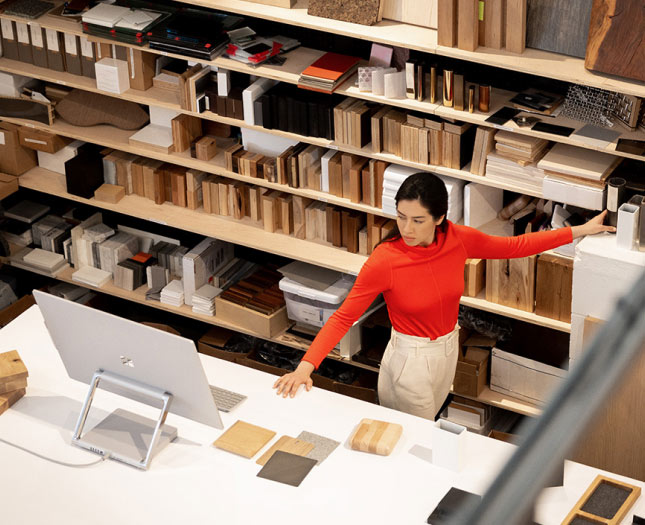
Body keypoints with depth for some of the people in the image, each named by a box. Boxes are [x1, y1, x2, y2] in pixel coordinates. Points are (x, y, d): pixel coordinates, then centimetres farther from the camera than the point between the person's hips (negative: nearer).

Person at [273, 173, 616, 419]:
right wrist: (305, 366, -34)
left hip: (447, 351, 5)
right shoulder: (384, 261, -27)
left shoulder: (458, 240, -14)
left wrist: (578, 231, 3)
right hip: (409, 360, -5)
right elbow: (344, 317, -23)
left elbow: (514, 246, 1)